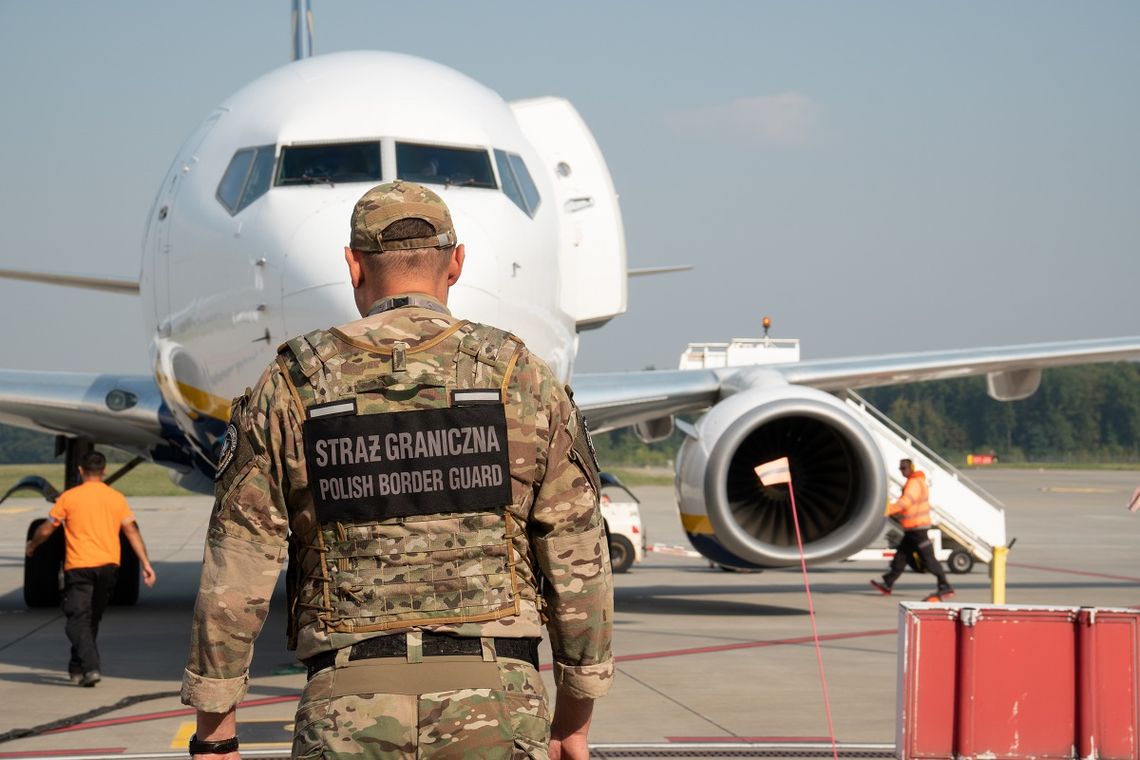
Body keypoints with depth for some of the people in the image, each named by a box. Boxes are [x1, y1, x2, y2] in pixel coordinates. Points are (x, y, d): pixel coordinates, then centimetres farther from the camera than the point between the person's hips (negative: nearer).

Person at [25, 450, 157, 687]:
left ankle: (91, 667, -21)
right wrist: (145, 563, -1)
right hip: (108, 565, 4)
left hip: (79, 567, -4)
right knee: (92, 619, 18)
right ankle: (77, 667, 27)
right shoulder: (116, 498, 5)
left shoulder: (69, 497, -2)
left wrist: (32, 545, 23)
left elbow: (46, 529, 4)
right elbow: (132, 531, -1)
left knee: (79, 619, -4)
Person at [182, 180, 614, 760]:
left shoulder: (291, 388, 3)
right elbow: (579, 565, 4)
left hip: (349, 710, 0)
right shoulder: (523, 380, 3)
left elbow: (234, 580, 1)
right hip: (492, 704, 0)